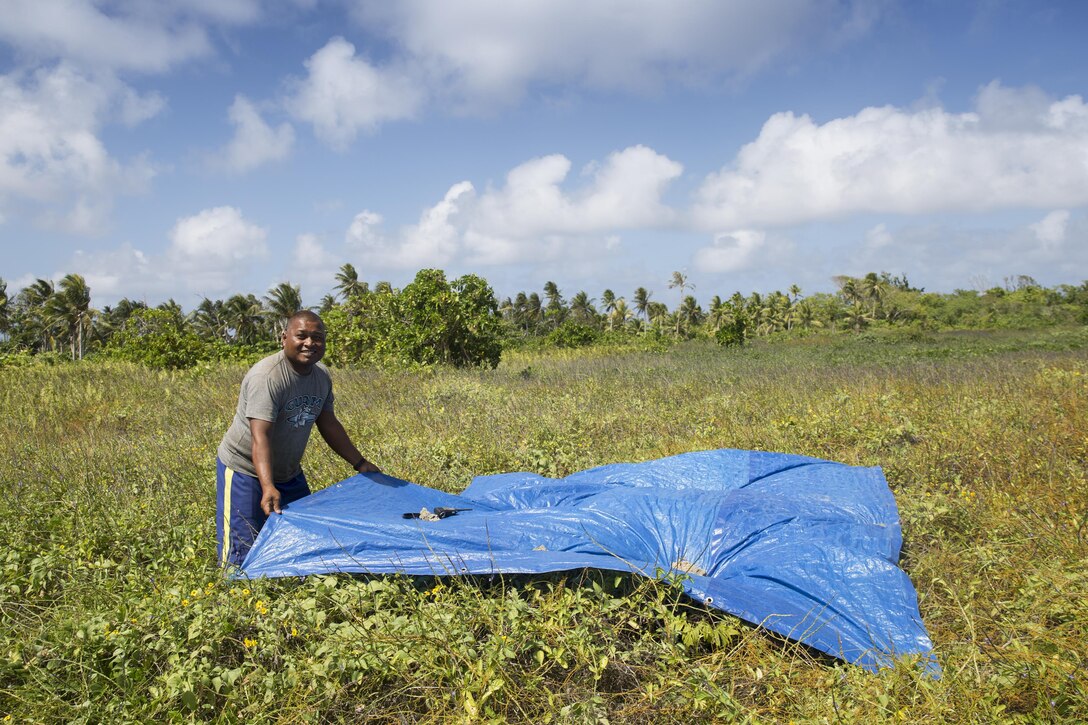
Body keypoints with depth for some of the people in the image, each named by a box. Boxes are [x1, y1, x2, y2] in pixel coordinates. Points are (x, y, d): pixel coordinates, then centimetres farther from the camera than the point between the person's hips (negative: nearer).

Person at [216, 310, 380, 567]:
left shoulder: (322, 376, 0)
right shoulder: (267, 377, -26)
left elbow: (329, 424, 11)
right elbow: (260, 437, -35)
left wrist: (360, 463, 14)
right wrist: (267, 487, -46)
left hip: (290, 475, 8)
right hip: (245, 471, -8)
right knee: (242, 554, -10)